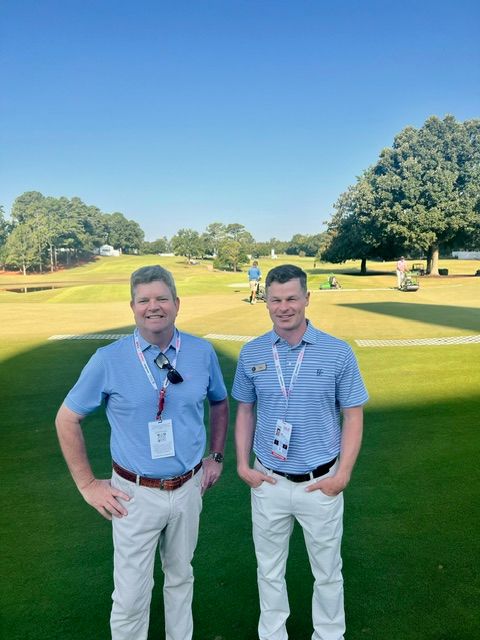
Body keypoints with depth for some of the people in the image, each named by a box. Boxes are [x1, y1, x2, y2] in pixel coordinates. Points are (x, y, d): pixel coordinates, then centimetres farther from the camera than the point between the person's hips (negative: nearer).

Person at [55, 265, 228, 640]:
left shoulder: (202, 352, -6)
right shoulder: (109, 359, -13)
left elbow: (219, 403, 11)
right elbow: (67, 419, -3)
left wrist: (217, 457, 8)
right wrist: (87, 485, -4)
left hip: (189, 488, 3)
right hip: (137, 495, -2)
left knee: (180, 577, 23)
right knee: (131, 595, 9)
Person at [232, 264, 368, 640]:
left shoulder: (338, 352, -12)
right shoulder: (252, 354, -5)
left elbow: (353, 416, -5)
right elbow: (245, 412, 5)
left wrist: (343, 474, -11)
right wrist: (243, 465, -1)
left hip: (321, 482, -1)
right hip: (268, 481, 2)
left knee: (327, 571, 19)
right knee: (269, 569, 20)